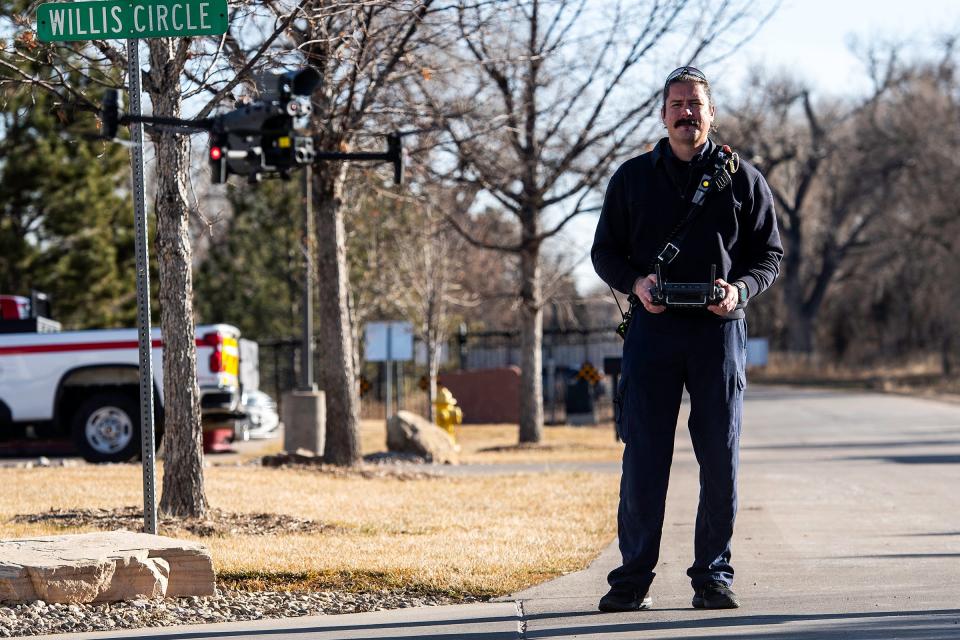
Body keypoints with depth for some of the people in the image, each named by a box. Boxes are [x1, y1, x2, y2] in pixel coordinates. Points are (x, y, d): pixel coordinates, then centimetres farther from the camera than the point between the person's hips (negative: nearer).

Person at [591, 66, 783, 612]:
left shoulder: (741, 179, 8)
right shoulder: (633, 178, 11)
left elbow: (770, 254, 9)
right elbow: (605, 251, 13)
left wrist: (741, 288, -11)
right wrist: (635, 282, -8)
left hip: (719, 329, 0)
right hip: (652, 328, 0)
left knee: (721, 459, 1)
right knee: (643, 458, -2)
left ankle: (714, 575, 10)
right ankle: (634, 578, 4)